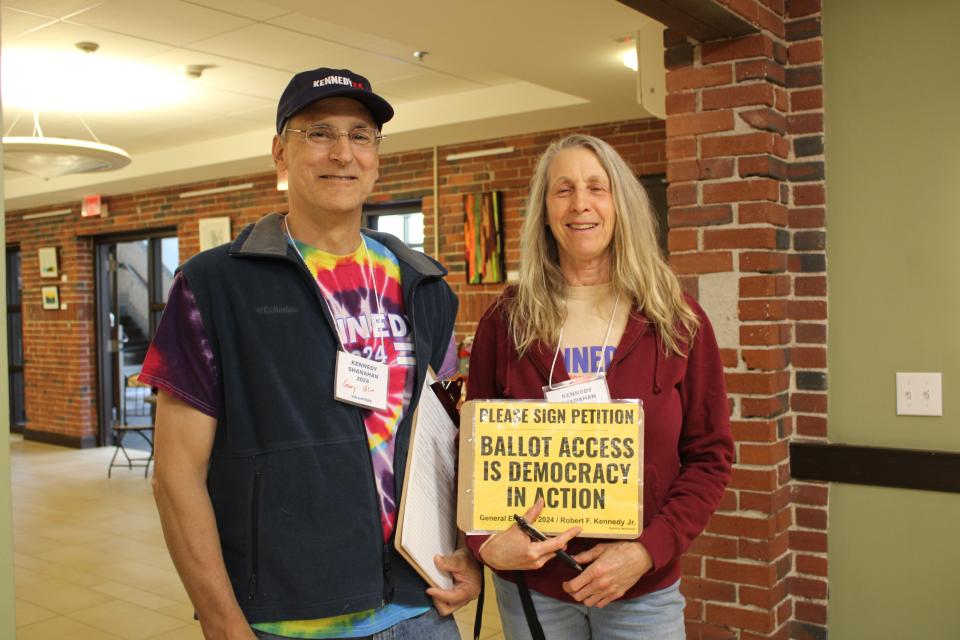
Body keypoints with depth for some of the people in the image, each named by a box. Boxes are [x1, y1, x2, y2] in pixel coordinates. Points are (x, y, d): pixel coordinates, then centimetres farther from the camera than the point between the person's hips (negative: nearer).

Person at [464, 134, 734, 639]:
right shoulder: (506, 321, -4)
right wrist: (486, 543, -15)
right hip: (530, 585, 1)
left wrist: (646, 551, -14)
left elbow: (710, 456, -3)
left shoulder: (677, 320, -4)